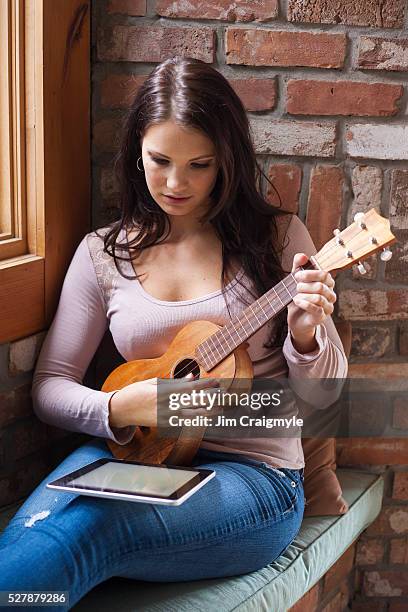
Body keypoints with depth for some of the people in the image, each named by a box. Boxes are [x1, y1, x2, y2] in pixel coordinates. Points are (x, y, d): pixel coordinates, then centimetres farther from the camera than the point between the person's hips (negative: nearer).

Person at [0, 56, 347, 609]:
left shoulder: (276, 238, 3)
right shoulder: (103, 254, 8)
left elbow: (321, 391, 6)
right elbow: (50, 386, 7)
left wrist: (306, 332, -17)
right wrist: (119, 409, -14)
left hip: (255, 474, -2)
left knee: (83, 530, -33)